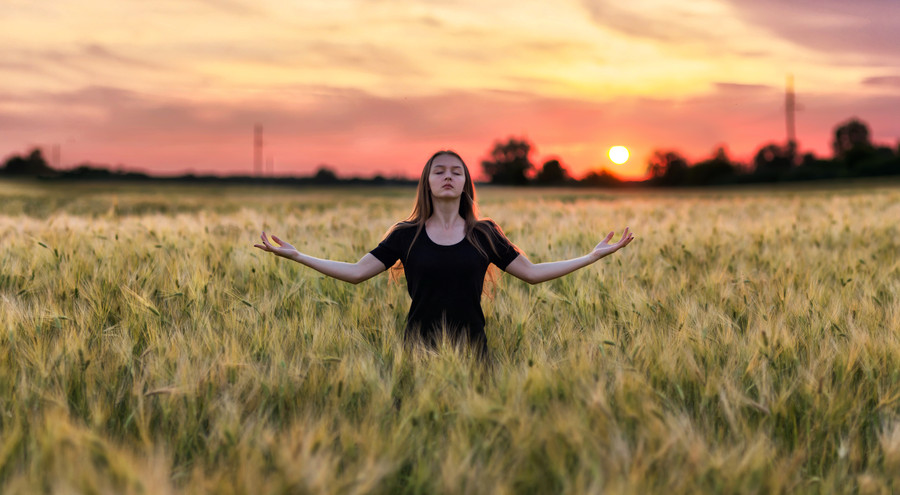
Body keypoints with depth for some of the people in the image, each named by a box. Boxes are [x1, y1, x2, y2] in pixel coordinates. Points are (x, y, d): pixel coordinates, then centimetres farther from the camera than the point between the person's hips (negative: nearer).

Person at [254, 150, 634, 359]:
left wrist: (594, 255, 5)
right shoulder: (406, 235, 3)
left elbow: (533, 273, 8)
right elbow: (356, 273, 2)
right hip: (419, 348, 0)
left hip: (471, 349, 1)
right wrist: (296, 256, -4)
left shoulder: (484, 235, 6)